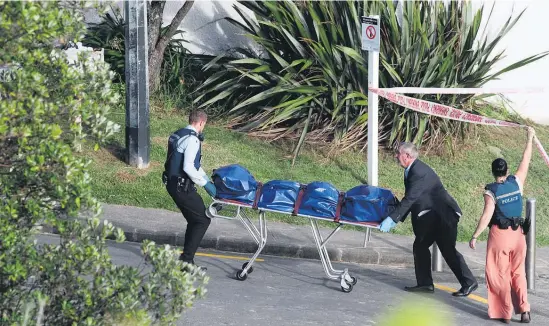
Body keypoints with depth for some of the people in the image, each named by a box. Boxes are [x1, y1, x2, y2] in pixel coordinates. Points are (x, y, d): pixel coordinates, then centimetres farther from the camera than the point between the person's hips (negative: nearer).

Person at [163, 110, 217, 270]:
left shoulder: (176, 135, 15)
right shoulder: (192, 140, -17)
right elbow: (188, 167, -26)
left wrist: (208, 180, 22)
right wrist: (205, 183, -17)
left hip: (171, 183, 10)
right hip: (182, 186, -10)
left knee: (193, 221, 18)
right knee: (203, 221, -1)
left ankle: (186, 259, 19)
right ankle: (186, 258, -4)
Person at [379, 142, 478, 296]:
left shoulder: (420, 172, -24)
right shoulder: (412, 170, 8)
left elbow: (409, 199, -28)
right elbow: (410, 199, 13)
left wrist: (392, 219, -27)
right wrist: (397, 219, 9)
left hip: (444, 215, -10)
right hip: (431, 218, 10)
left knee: (448, 249, -7)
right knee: (420, 246, 8)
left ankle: (469, 283, 0)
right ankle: (425, 283, 12)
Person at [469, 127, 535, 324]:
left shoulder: (491, 191, -11)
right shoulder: (517, 182, -2)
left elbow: (487, 215, -19)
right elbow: (525, 161, 11)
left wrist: (475, 236, -15)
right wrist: (530, 139, 22)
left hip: (500, 234, -4)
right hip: (518, 233, 4)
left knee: (500, 275, 4)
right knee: (518, 273, 14)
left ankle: (505, 313, 2)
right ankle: (524, 309, 2)